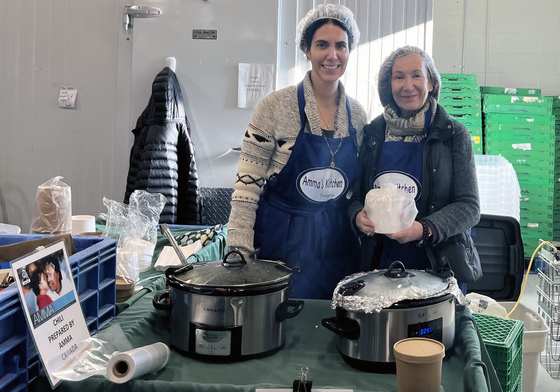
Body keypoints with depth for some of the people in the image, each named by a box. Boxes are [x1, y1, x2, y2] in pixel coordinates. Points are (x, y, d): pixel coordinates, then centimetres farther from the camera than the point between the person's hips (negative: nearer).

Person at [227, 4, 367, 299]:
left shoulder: (357, 114, 4)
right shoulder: (276, 106, -9)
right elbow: (247, 184, -10)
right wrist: (240, 250, -14)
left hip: (338, 246, 4)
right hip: (281, 243, -4)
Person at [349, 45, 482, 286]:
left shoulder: (454, 135, -3)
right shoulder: (373, 133, 5)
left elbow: (469, 207, -7)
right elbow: (355, 196, 11)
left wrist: (425, 229, -23)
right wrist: (358, 216, -11)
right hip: (380, 263, 2)